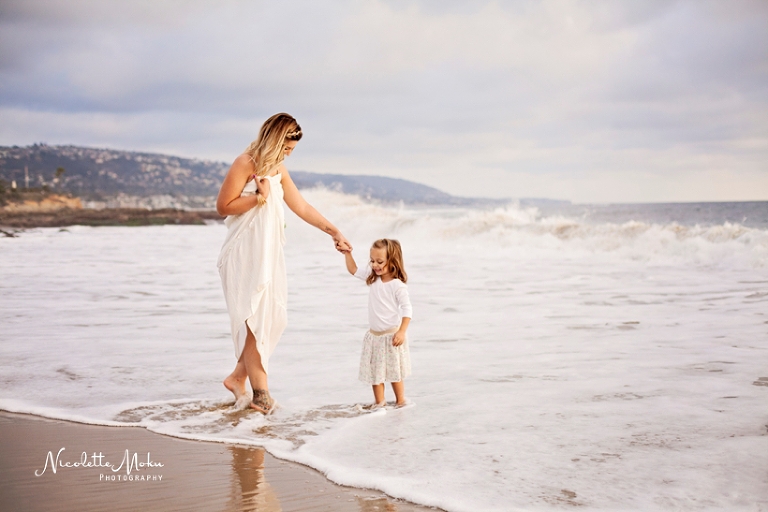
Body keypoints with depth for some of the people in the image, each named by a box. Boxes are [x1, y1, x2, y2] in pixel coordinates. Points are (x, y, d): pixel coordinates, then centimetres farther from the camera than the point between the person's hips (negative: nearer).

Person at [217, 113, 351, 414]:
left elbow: (301, 207, 16)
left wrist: (334, 232, 15)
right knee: (253, 319, -7)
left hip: (268, 256, 8)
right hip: (244, 255, -8)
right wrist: (259, 197, -18)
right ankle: (260, 390, -2)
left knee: (271, 319, 6)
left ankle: (238, 378, 17)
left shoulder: (278, 170, 13)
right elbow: (223, 206, -11)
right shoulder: (245, 164, -10)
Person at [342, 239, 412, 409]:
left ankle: (400, 401, 21)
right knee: (374, 370, 10)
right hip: (374, 335, 7)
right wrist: (347, 254, -2)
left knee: (394, 371, 6)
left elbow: (407, 309, -19)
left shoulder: (397, 285, -20)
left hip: (391, 335, -6)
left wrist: (401, 332, -25)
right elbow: (354, 270, 11)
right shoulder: (373, 277, 0)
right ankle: (379, 402, 21)